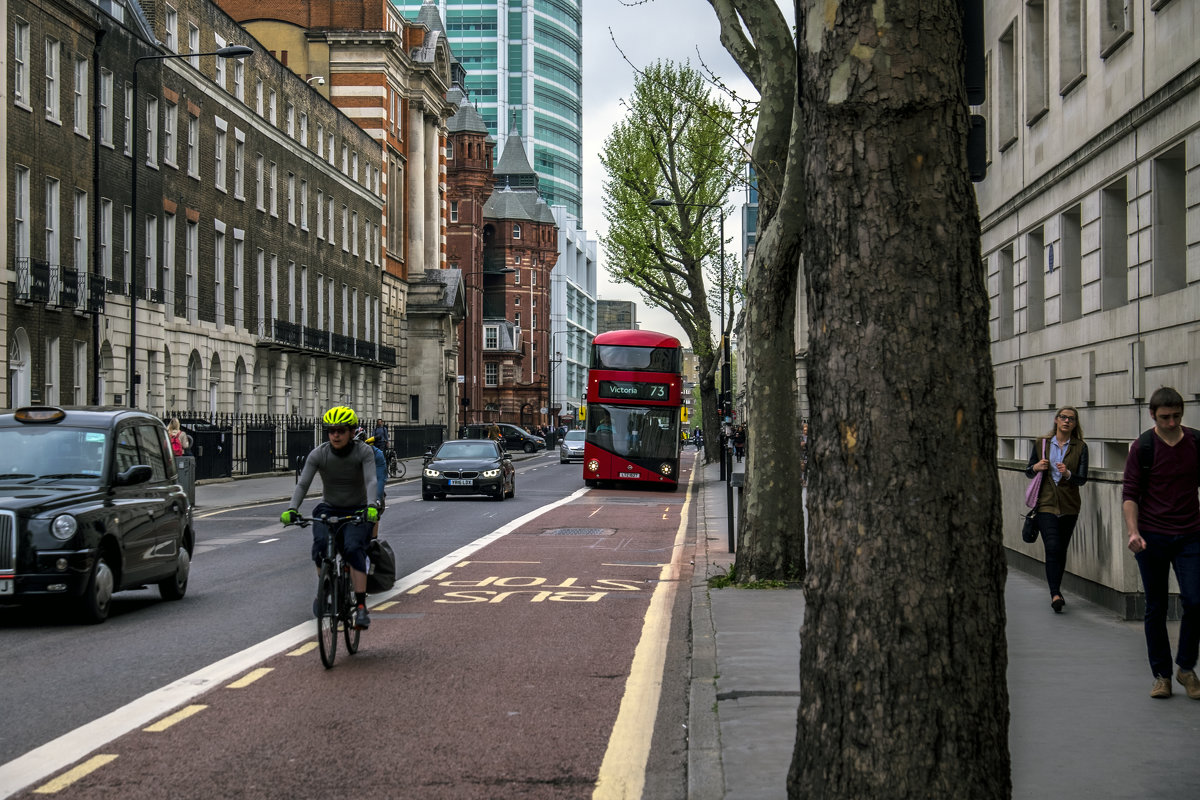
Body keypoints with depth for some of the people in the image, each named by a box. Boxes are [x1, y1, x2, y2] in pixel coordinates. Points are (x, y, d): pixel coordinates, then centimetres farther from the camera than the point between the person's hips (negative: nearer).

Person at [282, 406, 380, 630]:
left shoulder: (363, 451, -15)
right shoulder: (318, 454, -11)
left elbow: (371, 480, -27)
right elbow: (302, 484, -18)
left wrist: (372, 506, -46)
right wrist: (291, 509, -35)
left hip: (357, 512, -2)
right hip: (328, 509, 2)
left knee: (353, 548, -29)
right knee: (320, 546, -27)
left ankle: (361, 606, -28)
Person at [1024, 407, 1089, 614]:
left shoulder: (1080, 447, 3)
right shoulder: (1041, 443, 5)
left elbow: (1082, 479, -4)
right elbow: (1028, 472, 12)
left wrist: (1068, 474, -23)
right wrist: (1036, 467, -10)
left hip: (1069, 506, 1)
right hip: (1046, 504, -1)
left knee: (1062, 550, 9)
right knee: (1053, 548, -15)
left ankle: (1056, 591, 25)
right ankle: (1055, 594, -20)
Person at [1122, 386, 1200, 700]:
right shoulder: (1142, 448, -5)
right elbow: (1130, 494, -4)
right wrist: (1133, 531, -18)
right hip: (1151, 538, -2)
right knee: (1155, 609, 3)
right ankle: (1161, 675, 15)